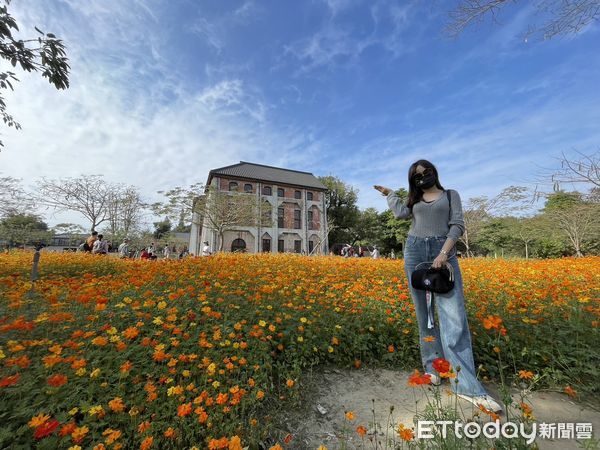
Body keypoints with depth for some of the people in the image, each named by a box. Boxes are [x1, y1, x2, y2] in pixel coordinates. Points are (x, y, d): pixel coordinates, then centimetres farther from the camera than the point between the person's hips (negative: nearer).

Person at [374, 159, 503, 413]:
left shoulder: (451, 195, 14)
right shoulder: (414, 200, 20)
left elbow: (458, 225, 2)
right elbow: (401, 213, -2)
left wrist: (444, 253, -13)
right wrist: (389, 194, 13)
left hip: (444, 252, -2)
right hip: (415, 252, 2)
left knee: (454, 315, -10)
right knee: (424, 313, 4)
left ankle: (466, 385, -4)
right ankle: (432, 366, 17)